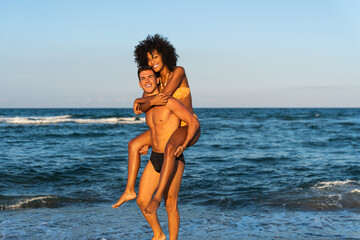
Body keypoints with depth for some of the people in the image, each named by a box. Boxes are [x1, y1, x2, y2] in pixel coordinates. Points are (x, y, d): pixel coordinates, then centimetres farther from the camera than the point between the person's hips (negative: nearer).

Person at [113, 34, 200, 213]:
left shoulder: (178, 71, -15)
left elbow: (165, 95, -25)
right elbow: (142, 109, -5)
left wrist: (139, 101, -11)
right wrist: (152, 102, -29)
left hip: (189, 128, -8)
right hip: (171, 127, 8)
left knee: (170, 148, -39)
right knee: (134, 145, 4)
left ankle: (158, 197, -38)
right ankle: (130, 191, 6)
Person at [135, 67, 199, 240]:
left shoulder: (169, 102, -13)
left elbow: (194, 122, -13)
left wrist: (184, 145, -25)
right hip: (155, 159, 7)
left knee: (170, 205, 0)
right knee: (142, 201, 3)